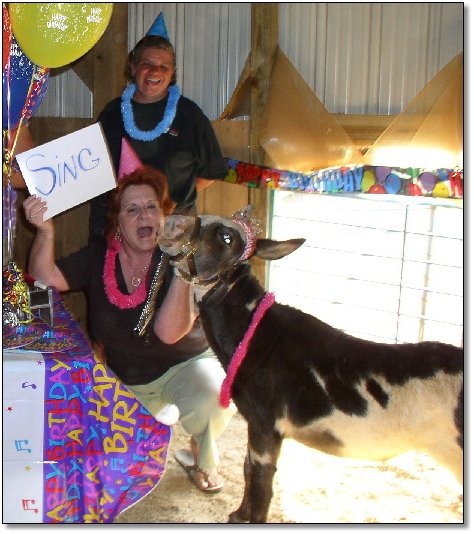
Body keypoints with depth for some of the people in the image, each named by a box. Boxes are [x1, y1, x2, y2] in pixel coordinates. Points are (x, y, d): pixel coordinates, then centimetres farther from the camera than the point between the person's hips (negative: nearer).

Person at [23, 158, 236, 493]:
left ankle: (202, 457, 1)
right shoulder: (98, 257, -3)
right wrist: (45, 232, -31)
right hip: (122, 380, 5)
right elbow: (46, 278, -13)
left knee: (215, 398, -34)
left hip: (183, 365, -5)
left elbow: (169, 333, -30)